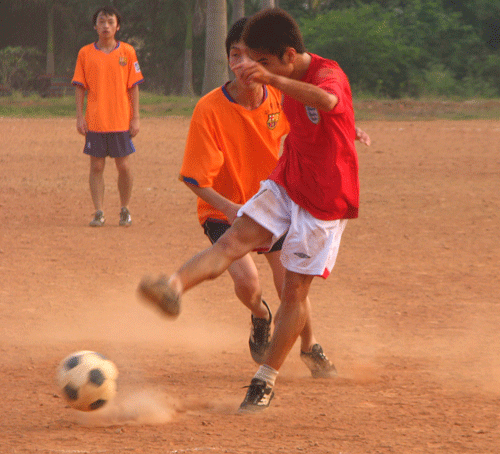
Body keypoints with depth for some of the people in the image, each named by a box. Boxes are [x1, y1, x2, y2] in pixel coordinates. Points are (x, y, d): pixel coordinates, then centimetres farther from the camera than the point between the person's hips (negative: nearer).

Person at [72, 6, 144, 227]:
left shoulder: (127, 52, 3)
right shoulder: (85, 53, 4)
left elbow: (133, 87, 4)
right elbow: (80, 86, 5)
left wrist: (135, 118, -2)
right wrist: (80, 116, -3)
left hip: (121, 121, 0)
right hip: (95, 121, 0)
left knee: (124, 166, 1)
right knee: (96, 167, 0)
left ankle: (125, 210, 16)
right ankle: (99, 213, 5)